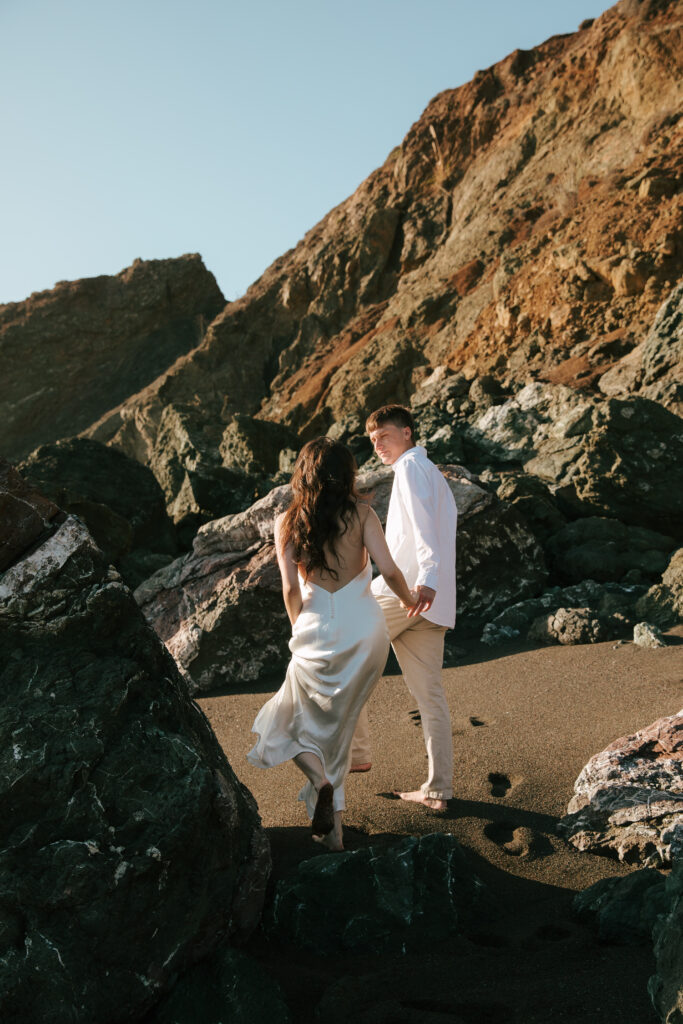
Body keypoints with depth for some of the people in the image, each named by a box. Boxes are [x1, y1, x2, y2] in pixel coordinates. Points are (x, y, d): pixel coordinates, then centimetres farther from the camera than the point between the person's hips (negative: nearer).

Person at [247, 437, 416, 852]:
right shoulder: (360, 512, -3)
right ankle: (332, 825, 22)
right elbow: (389, 569, -11)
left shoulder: (287, 523, -1)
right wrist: (409, 600, 8)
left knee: (299, 718, 20)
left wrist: (300, 630, 11)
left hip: (318, 631, -1)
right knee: (340, 723, 18)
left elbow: (291, 588, -5)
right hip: (365, 627, 1)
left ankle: (321, 779, -8)